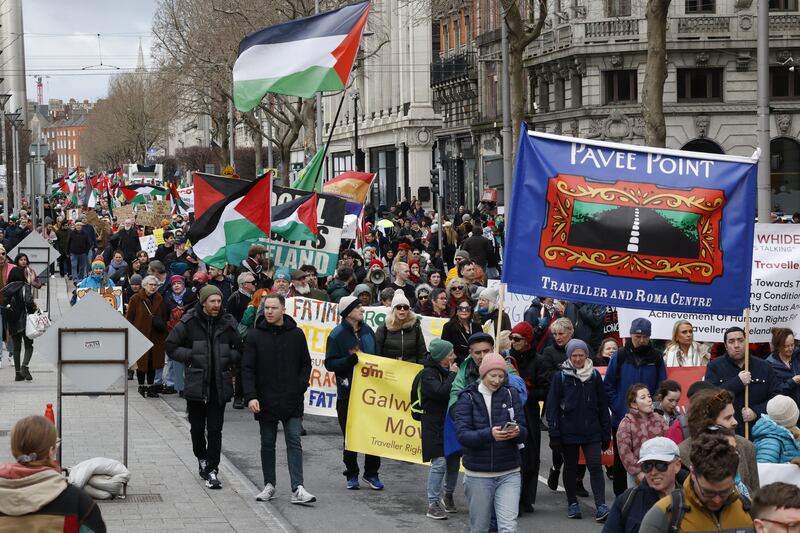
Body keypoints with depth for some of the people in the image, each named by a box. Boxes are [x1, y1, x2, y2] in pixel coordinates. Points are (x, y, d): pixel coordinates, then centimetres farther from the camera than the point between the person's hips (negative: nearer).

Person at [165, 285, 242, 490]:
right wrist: (191, 356, -8)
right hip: (196, 385, -1)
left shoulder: (228, 323, 4)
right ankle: (202, 459, 35)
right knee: (197, 427, 11)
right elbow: (171, 346, 2)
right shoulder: (189, 323, -3)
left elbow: (240, 349, 17)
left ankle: (212, 470, -2)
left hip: (219, 386, 1)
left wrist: (228, 359, -1)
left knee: (215, 430, -4)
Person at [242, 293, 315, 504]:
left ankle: (297, 488, -9)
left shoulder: (296, 334, 2)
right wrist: (250, 397, -15)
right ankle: (269, 485, 22)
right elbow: (247, 369, -4)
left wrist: (300, 387, -5)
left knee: (294, 442, -5)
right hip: (265, 402, 0)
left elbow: (306, 364, 10)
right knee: (267, 444, 10)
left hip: (292, 401, 0)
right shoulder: (255, 336, -1)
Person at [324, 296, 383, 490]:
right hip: (347, 392, -4)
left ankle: (371, 473, 15)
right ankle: (351, 474, 17)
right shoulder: (337, 335, -7)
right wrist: (350, 359, -23)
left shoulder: (368, 331, 8)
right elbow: (330, 363, -9)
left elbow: (377, 356, 17)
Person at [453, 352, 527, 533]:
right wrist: (489, 434, -31)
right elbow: (462, 435, -13)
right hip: (478, 475, -1)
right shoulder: (467, 398, -1)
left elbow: (525, 433, 1)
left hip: (508, 474, 1)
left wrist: (517, 432, -23)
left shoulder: (511, 394, 4)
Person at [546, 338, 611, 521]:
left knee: (595, 466, -8)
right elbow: (552, 406, -2)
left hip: (592, 431, 1)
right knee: (571, 467, 9)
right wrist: (554, 434, -8)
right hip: (569, 432, -1)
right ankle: (572, 503, 23)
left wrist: (606, 432, 6)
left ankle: (601, 506, -12)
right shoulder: (560, 376, -1)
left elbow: (603, 405, 9)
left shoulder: (594, 375, 6)